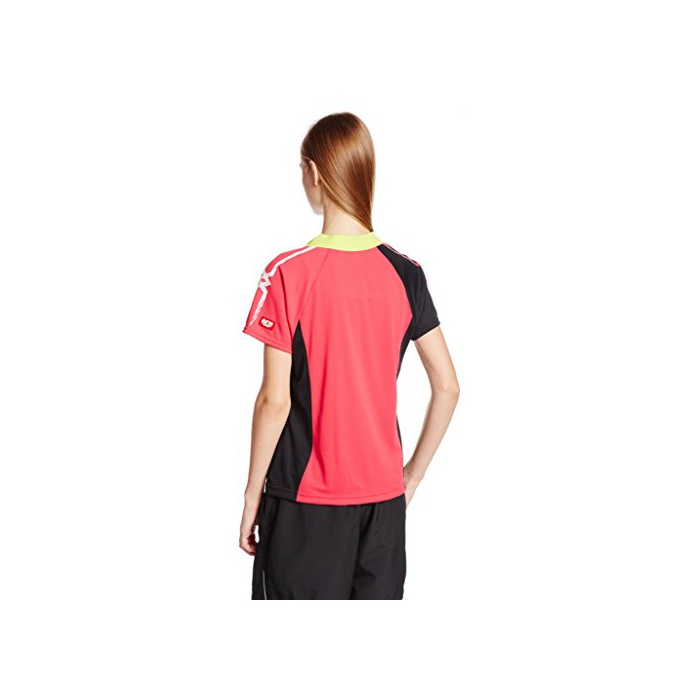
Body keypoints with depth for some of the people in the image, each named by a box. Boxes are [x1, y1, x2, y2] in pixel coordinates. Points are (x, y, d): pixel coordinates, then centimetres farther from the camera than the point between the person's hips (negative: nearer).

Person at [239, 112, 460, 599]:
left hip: (305, 499, -4)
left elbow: (275, 400, -13)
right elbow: (447, 387, 1)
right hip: (383, 496, 4)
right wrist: (412, 477, 12)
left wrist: (252, 496, -2)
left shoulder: (289, 273, -13)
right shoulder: (404, 273, -1)